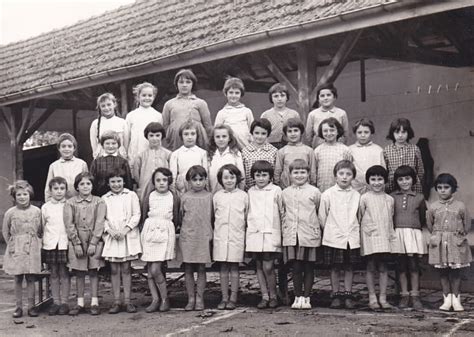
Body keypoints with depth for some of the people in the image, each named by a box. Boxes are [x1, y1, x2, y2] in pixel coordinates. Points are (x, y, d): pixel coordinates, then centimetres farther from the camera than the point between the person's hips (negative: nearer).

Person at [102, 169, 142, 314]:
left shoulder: (131, 195, 5)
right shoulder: (104, 199, 8)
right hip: (111, 237, 1)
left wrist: (126, 229, -12)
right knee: (114, 270, 2)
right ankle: (116, 301, 7)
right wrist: (110, 230, -12)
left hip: (128, 236, -1)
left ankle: (127, 301, 7)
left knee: (126, 269, 2)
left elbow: (136, 215, 0)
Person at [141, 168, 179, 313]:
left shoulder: (173, 198, -1)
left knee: (155, 269, -12)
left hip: (166, 233, -3)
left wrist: (168, 229, 5)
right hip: (149, 232, 3)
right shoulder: (149, 197, 3)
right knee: (150, 271, 3)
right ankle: (155, 299, 12)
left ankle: (165, 298, 2)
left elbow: (176, 220, 6)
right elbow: (143, 215, 12)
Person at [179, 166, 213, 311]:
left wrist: (210, 233, 5)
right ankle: (190, 298, 11)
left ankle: (200, 299, 10)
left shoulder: (209, 197, 2)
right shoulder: (185, 197, 2)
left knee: (201, 269, 3)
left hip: (204, 237, 0)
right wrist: (185, 228, 7)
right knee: (188, 269, 3)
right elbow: (181, 216, 12)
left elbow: (211, 216, 8)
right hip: (187, 237, 0)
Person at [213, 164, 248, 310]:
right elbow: (214, 215, 13)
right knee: (223, 268, 5)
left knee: (234, 267, 2)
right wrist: (215, 231, 8)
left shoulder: (243, 195, 2)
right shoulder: (217, 196, 6)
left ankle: (233, 298, 8)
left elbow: (247, 216, 8)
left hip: (237, 236, -1)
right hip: (220, 236, 2)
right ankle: (224, 298, 11)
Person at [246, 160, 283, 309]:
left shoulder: (276, 191, 0)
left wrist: (284, 229, 6)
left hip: (271, 234, -3)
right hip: (254, 234, 4)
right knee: (259, 266, 7)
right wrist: (249, 226, 14)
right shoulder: (251, 192, 10)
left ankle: (273, 296, 7)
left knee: (268, 267, -9)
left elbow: (282, 212, 6)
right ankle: (264, 296, 15)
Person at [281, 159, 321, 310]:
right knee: (296, 268, 4)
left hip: (309, 235, -2)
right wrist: (284, 229, 11)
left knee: (309, 268, 3)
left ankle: (306, 297, 11)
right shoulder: (285, 193, 10)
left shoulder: (314, 192, 2)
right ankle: (298, 297, 12)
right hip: (291, 236, 2)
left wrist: (317, 228, 4)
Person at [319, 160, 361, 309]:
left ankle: (348, 295, 16)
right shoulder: (327, 194, -3)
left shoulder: (356, 195, 3)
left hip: (352, 238, 2)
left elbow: (359, 217, 13)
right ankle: (336, 296, 14)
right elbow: (322, 217, 4)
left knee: (349, 267, 7)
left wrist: (355, 231, 10)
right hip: (333, 238, -2)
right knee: (334, 268, 5)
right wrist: (329, 231, 7)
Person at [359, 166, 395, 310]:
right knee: (371, 267, 2)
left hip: (385, 238, 3)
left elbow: (391, 218, 16)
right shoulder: (364, 198, 0)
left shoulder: (389, 199, 9)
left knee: (383, 268, 4)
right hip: (370, 237, -3)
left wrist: (392, 234, 11)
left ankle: (383, 298, 9)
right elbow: (359, 218, 3)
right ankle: (372, 298, 8)